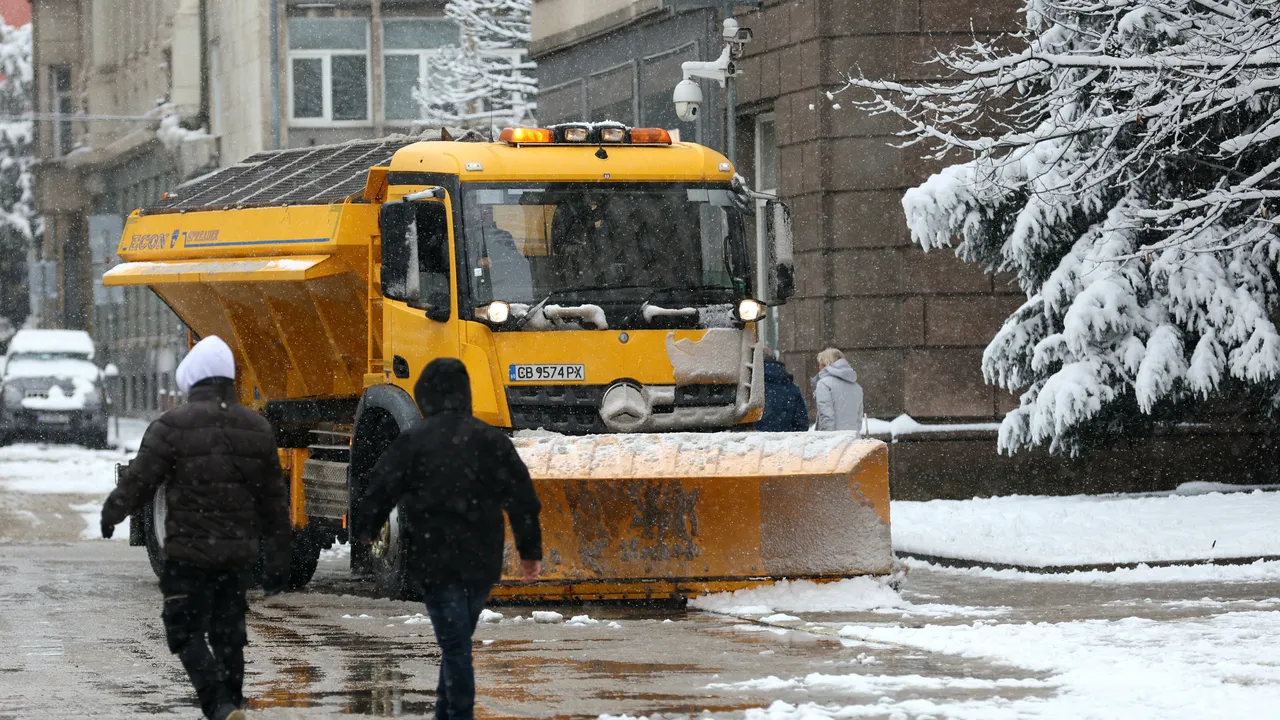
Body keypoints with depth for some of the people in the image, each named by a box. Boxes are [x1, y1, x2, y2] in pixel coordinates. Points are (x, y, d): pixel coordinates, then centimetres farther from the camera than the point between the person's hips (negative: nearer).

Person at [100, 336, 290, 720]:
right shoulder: (257, 428, 6)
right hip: (239, 552, 5)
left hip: (189, 551, -5)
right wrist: (277, 561, 17)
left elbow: (139, 481, -7)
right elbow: (274, 501, 10)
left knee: (186, 631, 1)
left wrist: (111, 514, 14)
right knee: (228, 631, 17)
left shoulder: (173, 426, -11)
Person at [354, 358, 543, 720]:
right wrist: (530, 550, 13)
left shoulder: (413, 441, -6)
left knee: (453, 642, -4)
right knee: (459, 639, 16)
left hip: (435, 560, -4)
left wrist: (364, 534, 11)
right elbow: (522, 498, 6)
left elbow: (381, 491, -5)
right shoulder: (491, 439, 5)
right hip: (481, 560, 4)